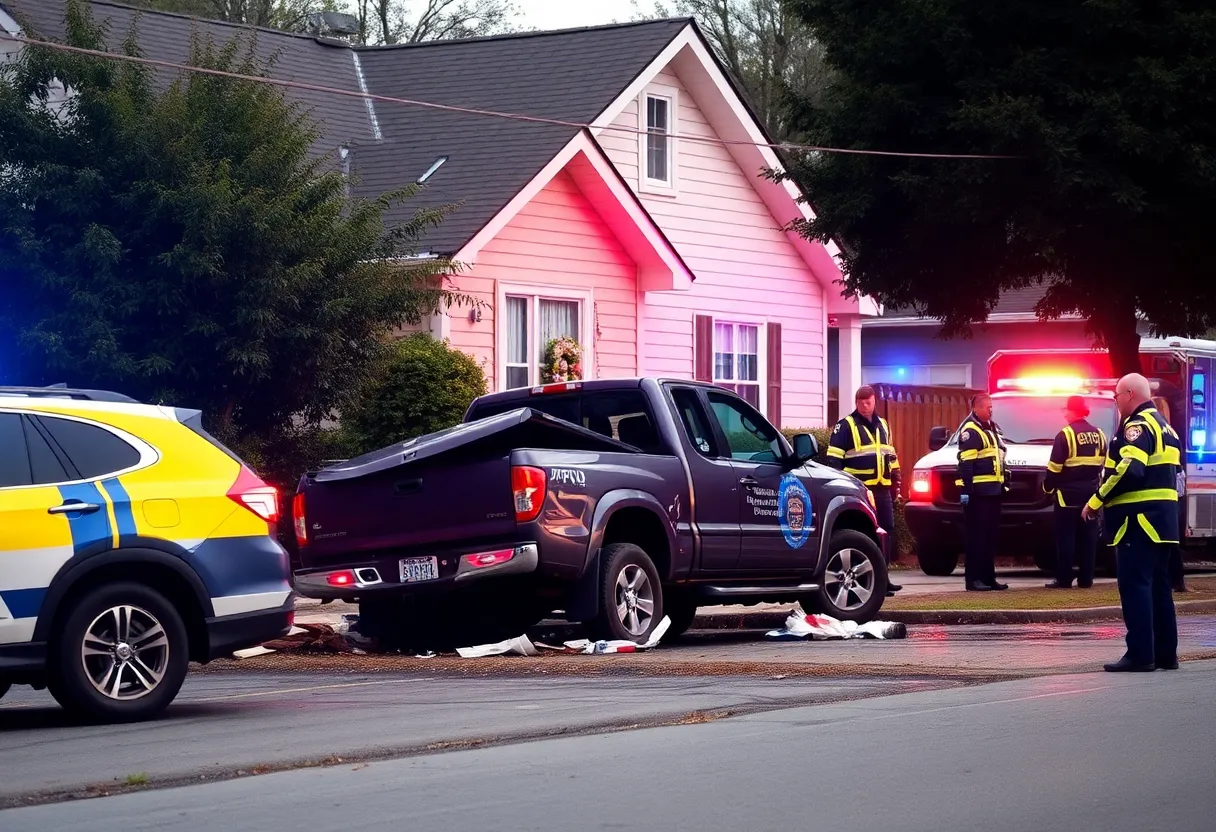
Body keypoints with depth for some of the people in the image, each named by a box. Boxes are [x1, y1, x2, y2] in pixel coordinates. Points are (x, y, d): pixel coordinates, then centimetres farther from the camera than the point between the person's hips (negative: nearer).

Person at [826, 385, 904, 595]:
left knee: (887, 532, 6)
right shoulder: (845, 426, -3)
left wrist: (895, 484, 20)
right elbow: (834, 460, -6)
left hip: (882, 489, 7)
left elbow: (891, 456, 25)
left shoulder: (882, 425, 18)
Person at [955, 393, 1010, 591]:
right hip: (978, 492, -10)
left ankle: (988, 577, 16)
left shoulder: (993, 429, 20)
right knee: (976, 535, -9)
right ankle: (973, 579, -8)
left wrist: (1005, 483, 23)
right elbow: (966, 463, -17)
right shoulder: (970, 431, -10)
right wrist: (965, 490, -23)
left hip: (993, 491, 10)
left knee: (991, 535, 11)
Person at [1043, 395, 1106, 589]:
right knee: (1088, 537, 7)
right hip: (1090, 492, 6)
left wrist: (1047, 486, 1)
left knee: (1066, 536, -3)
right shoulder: (1098, 434, 9)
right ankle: (1085, 579, 8)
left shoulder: (1066, 434, -12)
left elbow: (1055, 466, -11)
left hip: (1068, 492, -6)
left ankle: (1064, 579, -5)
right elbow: (1103, 463, 15)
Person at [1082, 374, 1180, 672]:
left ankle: (1140, 654, -12)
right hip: (1162, 518, 10)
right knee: (1157, 585, 13)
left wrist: (1096, 501, -18)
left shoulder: (1137, 426, -13)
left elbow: (1129, 470, -26)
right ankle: (1165, 652, 15)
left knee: (1134, 584, -9)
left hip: (1139, 519, -10)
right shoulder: (1162, 425, 19)